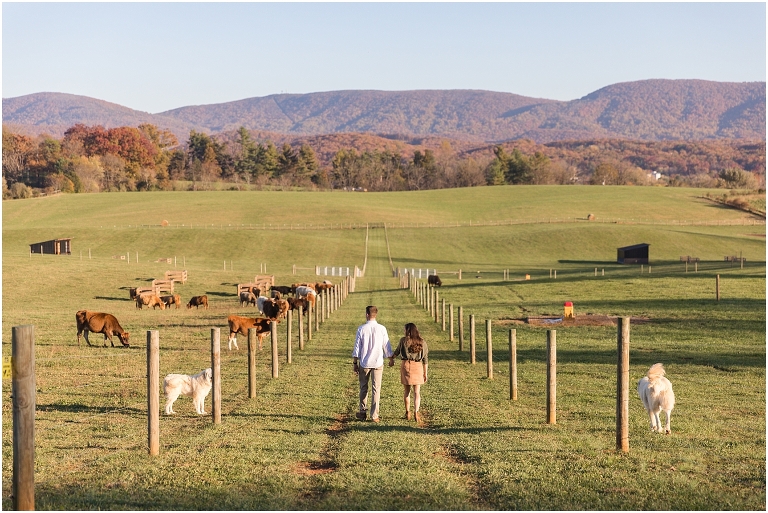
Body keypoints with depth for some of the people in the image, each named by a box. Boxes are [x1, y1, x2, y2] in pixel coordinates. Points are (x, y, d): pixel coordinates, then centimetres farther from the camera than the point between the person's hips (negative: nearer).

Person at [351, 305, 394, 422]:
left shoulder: (361, 329, -6)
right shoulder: (381, 329, -4)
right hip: (378, 363, 0)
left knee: (363, 388, 14)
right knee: (376, 389, 4)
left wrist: (355, 363, 4)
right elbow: (387, 346, 3)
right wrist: (391, 359, 18)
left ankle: (362, 412, 20)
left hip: (364, 364, 0)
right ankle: (374, 415, 4)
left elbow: (357, 347, -4)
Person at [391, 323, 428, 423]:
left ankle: (407, 413, 20)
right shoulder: (422, 342, 3)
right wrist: (425, 373, 12)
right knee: (417, 392, 3)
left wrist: (391, 357, 35)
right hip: (418, 366, 1)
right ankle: (416, 413, -11)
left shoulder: (404, 340, -2)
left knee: (406, 391, 13)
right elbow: (425, 359, 5)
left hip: (406, 365, -1)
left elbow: (396, 352, 13)